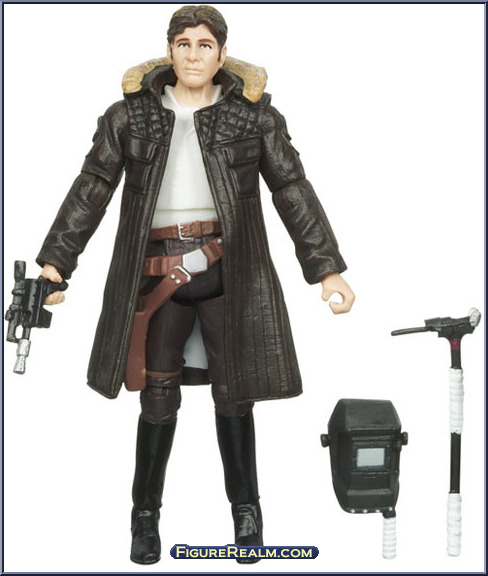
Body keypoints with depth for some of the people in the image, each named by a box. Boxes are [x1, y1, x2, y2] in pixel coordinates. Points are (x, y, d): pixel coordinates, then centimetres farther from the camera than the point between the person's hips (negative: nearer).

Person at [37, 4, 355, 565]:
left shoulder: (252, 113, 4)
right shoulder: (131, 113, 6)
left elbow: (293, 191, 3)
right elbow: (90, 190, 5)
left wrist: (327, 269, -2)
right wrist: (55, 263, -1)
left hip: (226, 267, 0)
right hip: (156, 271, 1)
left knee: (233, 393, 5)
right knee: (158, 396, 3)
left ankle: (246, 509, 24)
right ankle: (146, 515, 22)